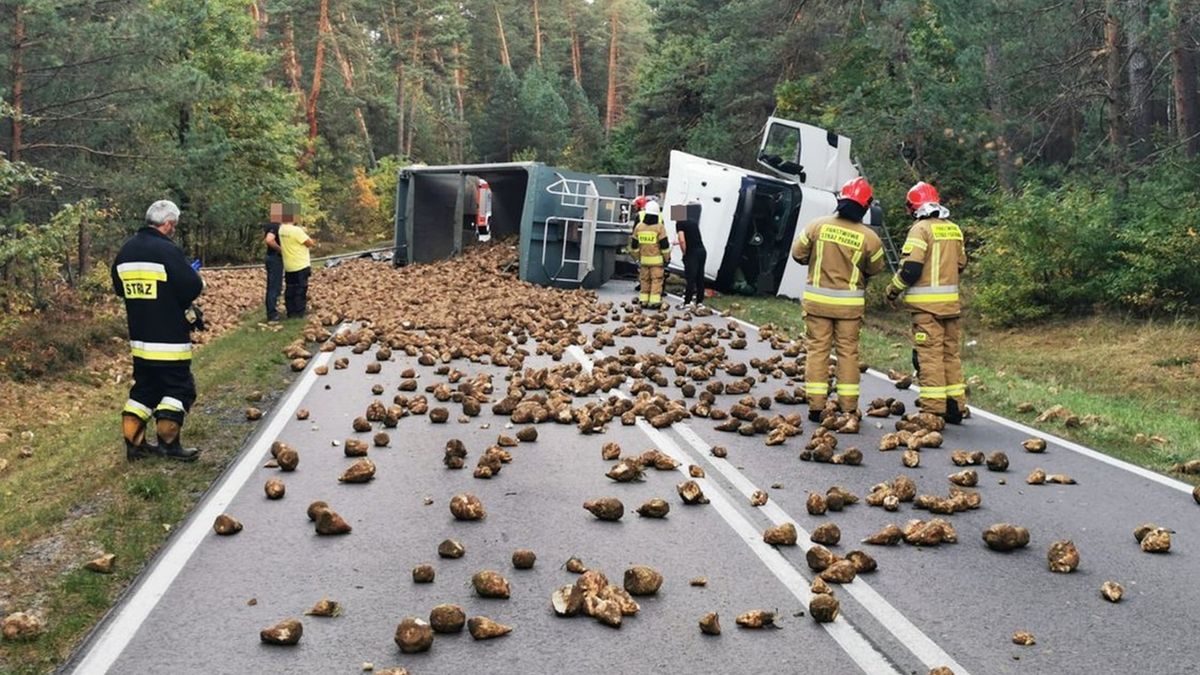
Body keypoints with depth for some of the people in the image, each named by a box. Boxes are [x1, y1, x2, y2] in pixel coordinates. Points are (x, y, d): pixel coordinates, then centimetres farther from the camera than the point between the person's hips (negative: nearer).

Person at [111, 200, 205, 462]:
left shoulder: (126, 250, 8)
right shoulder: (167, 250, -17)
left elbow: (119, 287, 17)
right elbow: (191, 288, -18)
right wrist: (193, 275, 2)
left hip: (139, 336, 8)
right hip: (169, 338, -8)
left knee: (144, 386, 17)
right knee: (178, 386, 3)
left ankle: (134, 441, 17)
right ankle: (168, 442, 3)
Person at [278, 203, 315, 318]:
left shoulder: (281, 229, 0)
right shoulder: (296, 230, -22)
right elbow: (310, 243, -16)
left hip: (288, 266, 7)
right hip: (301, 266, -7)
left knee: (290, 289, 13)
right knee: (301, 290, 3)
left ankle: (291, 312, 17)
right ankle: (299, 313, 7)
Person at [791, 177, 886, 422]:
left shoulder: (817, 226, -8)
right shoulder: (869, 237, -9)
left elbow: (798, 254, 2)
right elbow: (875, 268, 5)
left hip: (817, 299, 0)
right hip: (849, 303, 0)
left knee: (817, 349, 7)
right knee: (848, 352, 9)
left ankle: (816, 405, 5)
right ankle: (849, 407, 13)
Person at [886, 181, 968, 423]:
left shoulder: (921, 229, -11)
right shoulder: (954, 229, 12)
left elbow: (910, 268, -16)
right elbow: (960, 264, 19)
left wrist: (894, 289, -1)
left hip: (927, 303, -7)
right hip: (951, 302, 7)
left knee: (929, 356, -4)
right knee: (951, 354, 14)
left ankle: (933, 409, -4)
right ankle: (955, 407, 19)